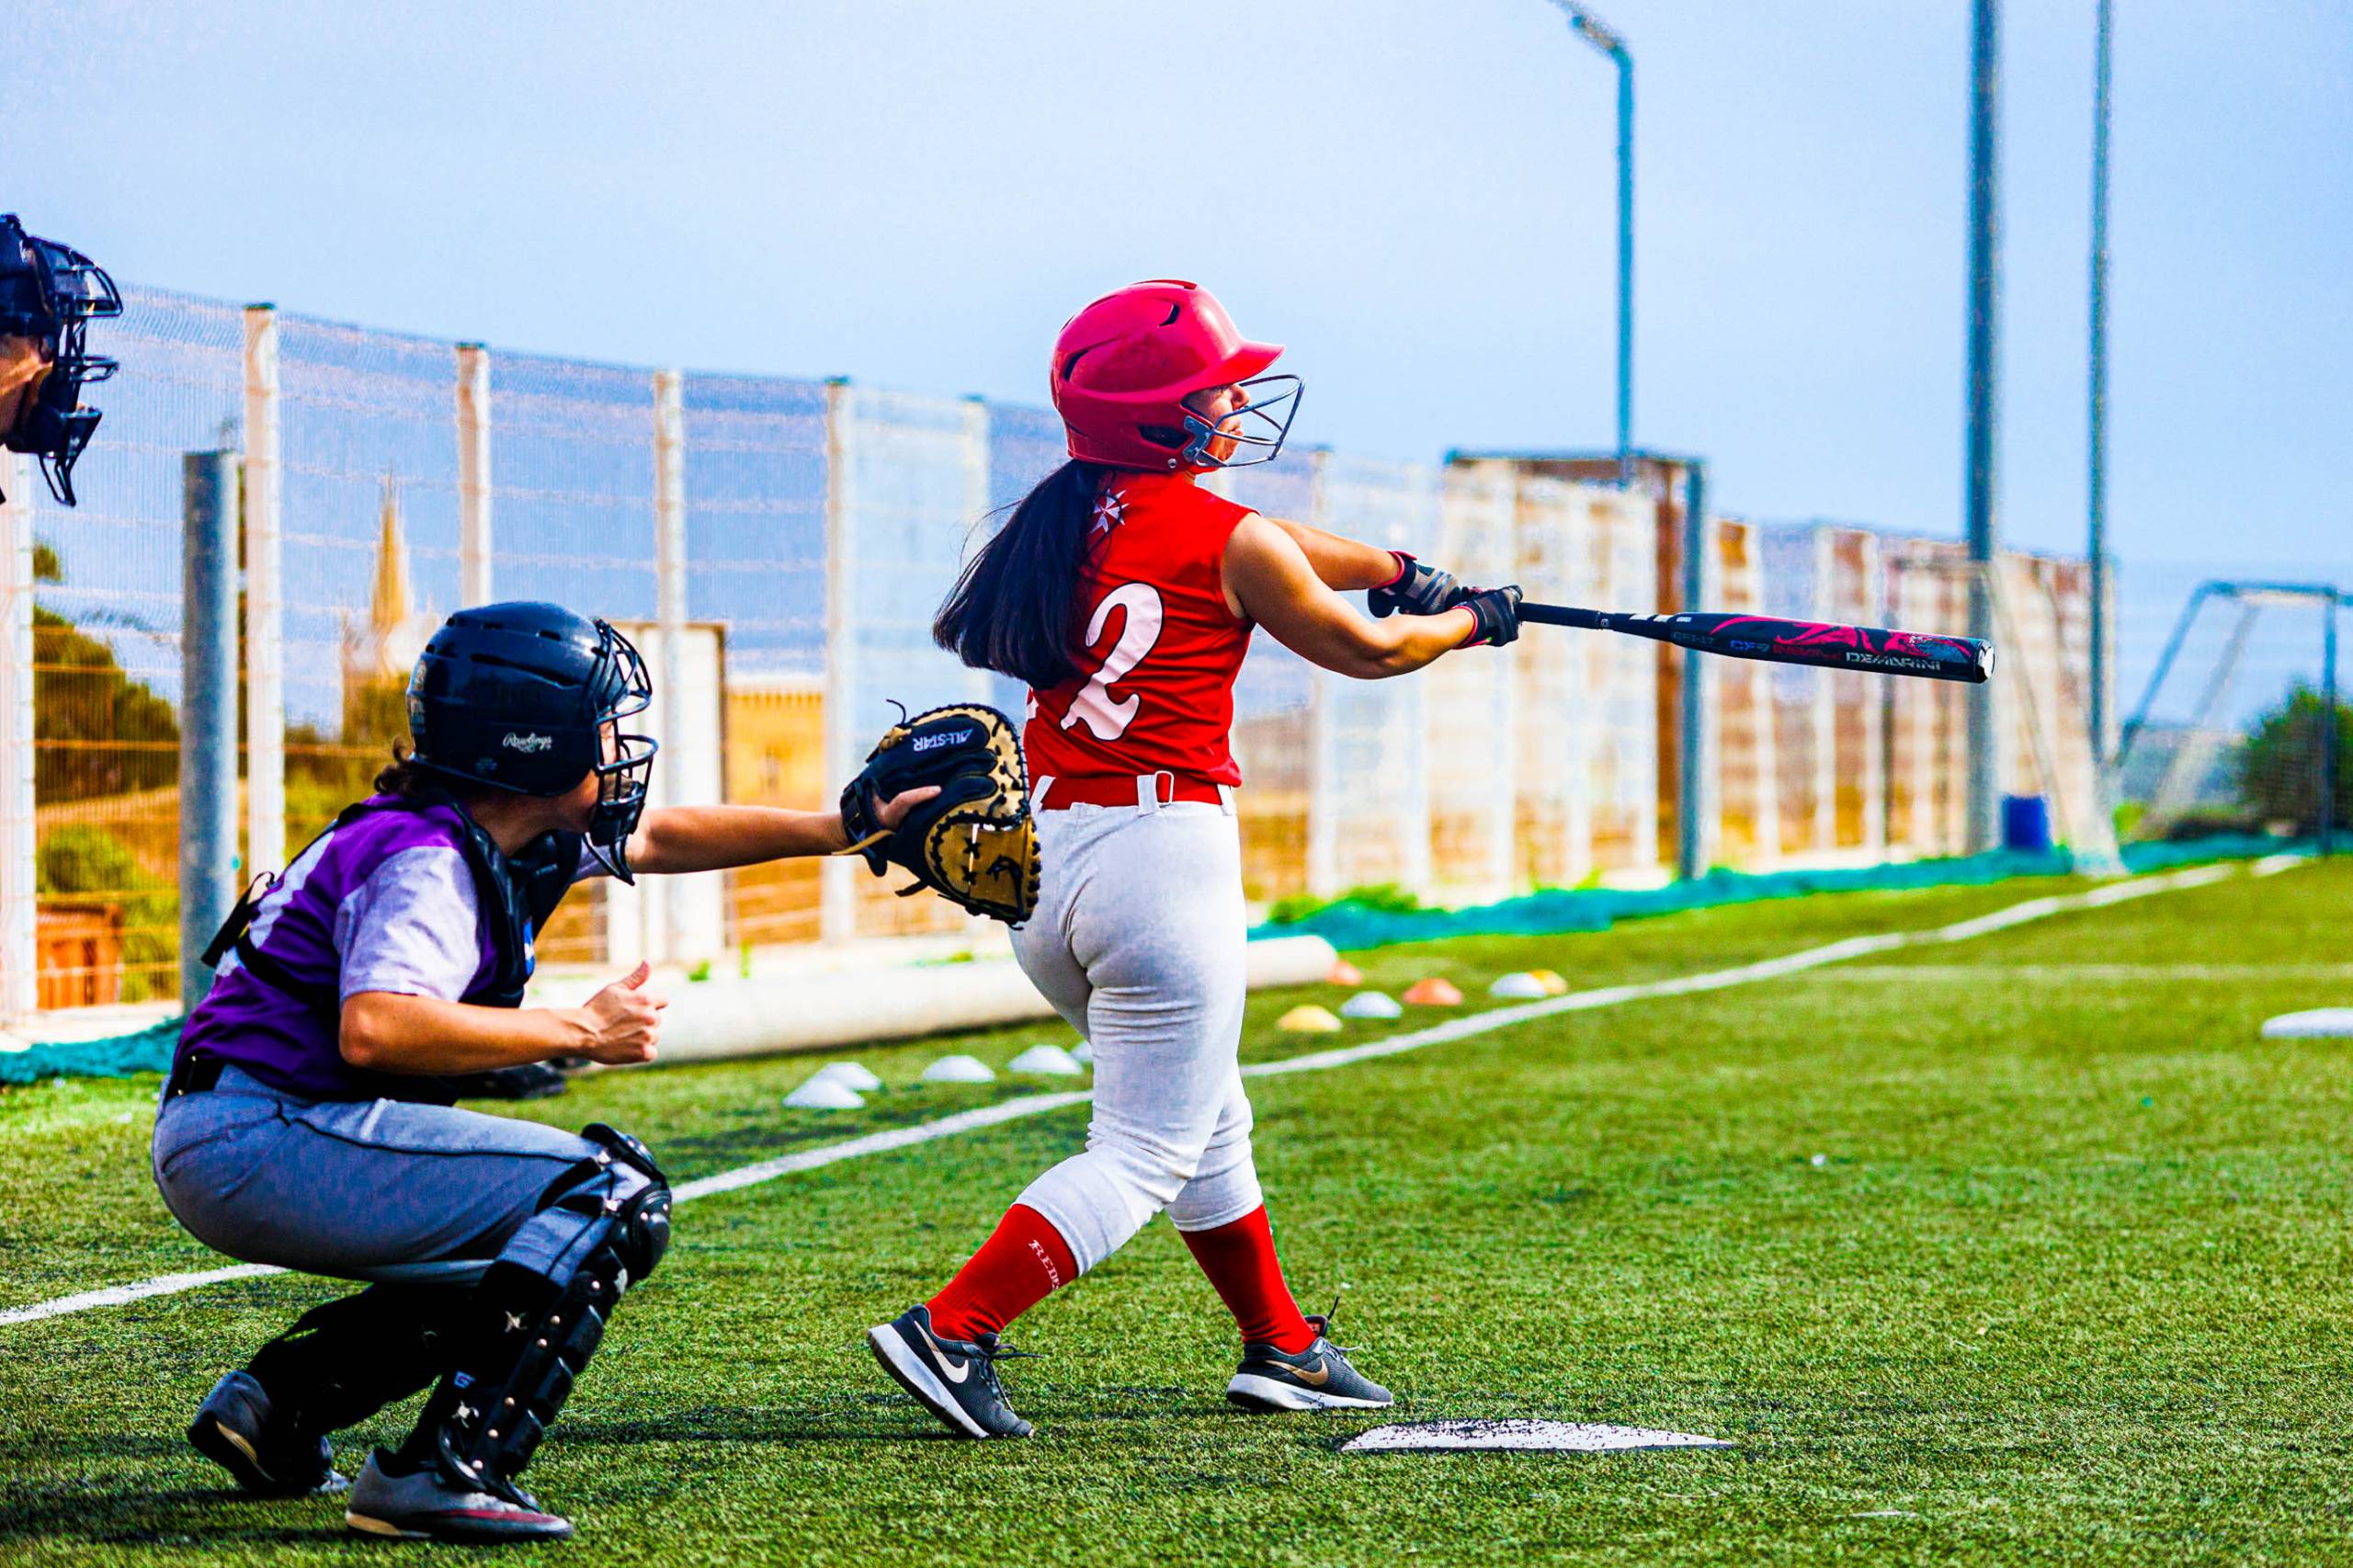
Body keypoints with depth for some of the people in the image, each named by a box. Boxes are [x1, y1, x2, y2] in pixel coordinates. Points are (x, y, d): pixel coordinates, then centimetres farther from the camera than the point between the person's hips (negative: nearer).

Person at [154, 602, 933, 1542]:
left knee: (537, 1254, 24)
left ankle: (275, 1400, 14)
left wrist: (845, 828, 23)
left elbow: (657, 838, 26)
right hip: (261, 1139, -10)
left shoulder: (511, 834, 11)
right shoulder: (430, 865, -17)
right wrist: (579, 1032, -24)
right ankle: (444, 1472, -23)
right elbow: (375, 1030, -33)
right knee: (617, 1198, -13)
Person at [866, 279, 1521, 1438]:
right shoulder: (1228, 541, -9)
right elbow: (1364, 651, 7)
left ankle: (1279, 1347, 31)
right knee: (1146, 1153, -3)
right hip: (1164, 852, -8)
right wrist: (1470, 620, 25)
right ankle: (949, 1333, -14)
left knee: (1209, 1121, 22)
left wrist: (1395, 569, 36)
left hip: (1037, 859, 8)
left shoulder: (1076, 518, 12)